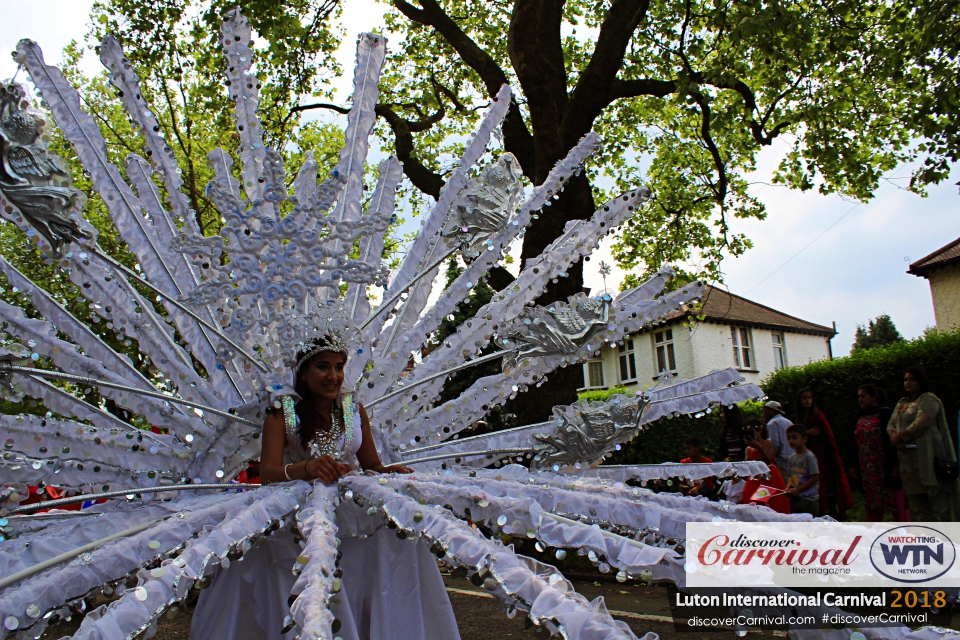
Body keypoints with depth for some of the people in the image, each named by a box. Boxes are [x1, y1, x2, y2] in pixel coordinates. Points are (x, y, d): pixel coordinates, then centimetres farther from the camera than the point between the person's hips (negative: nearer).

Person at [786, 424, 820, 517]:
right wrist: (788, 487, -2)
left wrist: (798, 490, -15)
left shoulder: (809, 456, -12)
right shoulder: (792, 458, 11)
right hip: (795, 498, 7)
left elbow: (815, 478, -15)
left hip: (809, 499, -7)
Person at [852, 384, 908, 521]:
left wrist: (896, 464, -17)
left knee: (897, 504, -2)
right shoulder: (861, 417, 13)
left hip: (885, 468, -6)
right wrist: (854, 465, 13)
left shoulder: (885, 414, -5)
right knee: (872, 505, 9)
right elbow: (857, 442, 15)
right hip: (867, 469, 6)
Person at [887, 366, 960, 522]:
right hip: (908, 459, 7)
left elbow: (920, 424, -16)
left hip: (927, 456, -7)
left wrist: (899, 437, -10)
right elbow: (891, 426, 13)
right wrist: (897, 442, -6)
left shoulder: (929, 399, -2)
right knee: (915, 497, 6)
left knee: (936, 496, -6)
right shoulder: (901, 403, 20)